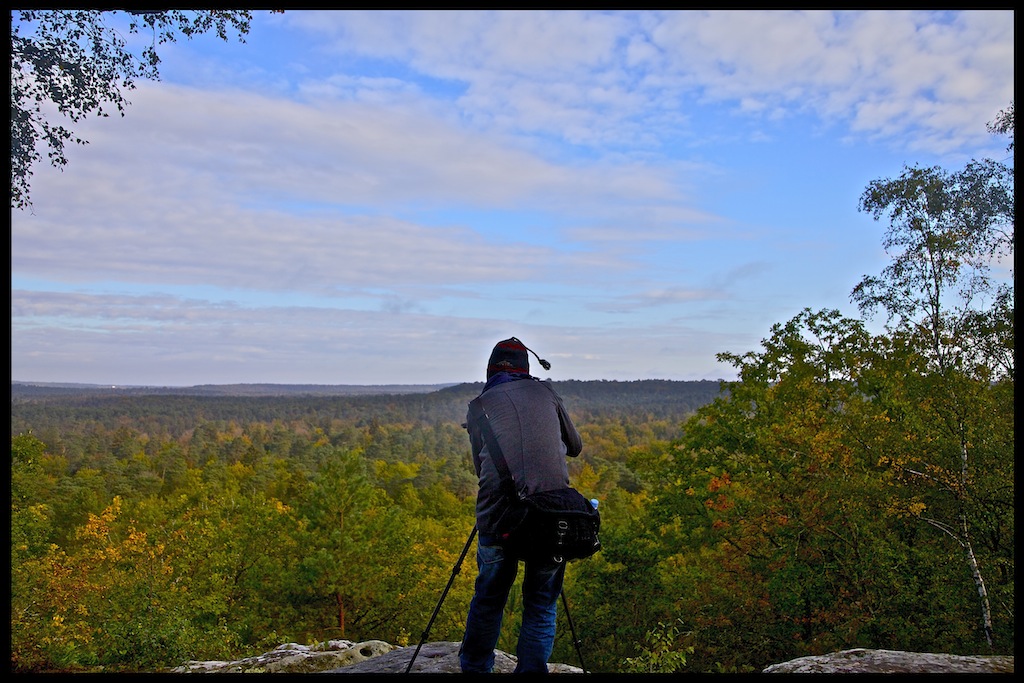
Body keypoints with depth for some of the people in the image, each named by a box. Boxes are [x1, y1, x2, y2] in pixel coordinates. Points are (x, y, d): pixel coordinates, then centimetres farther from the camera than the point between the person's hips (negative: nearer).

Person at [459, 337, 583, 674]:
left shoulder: (479, 406, 12)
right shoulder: (545, 393, 13)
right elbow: (575, 446, 24)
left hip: (498, 515, 0)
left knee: (488, 598, 18)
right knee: (542, 604, 14)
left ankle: (473, 668, 31)